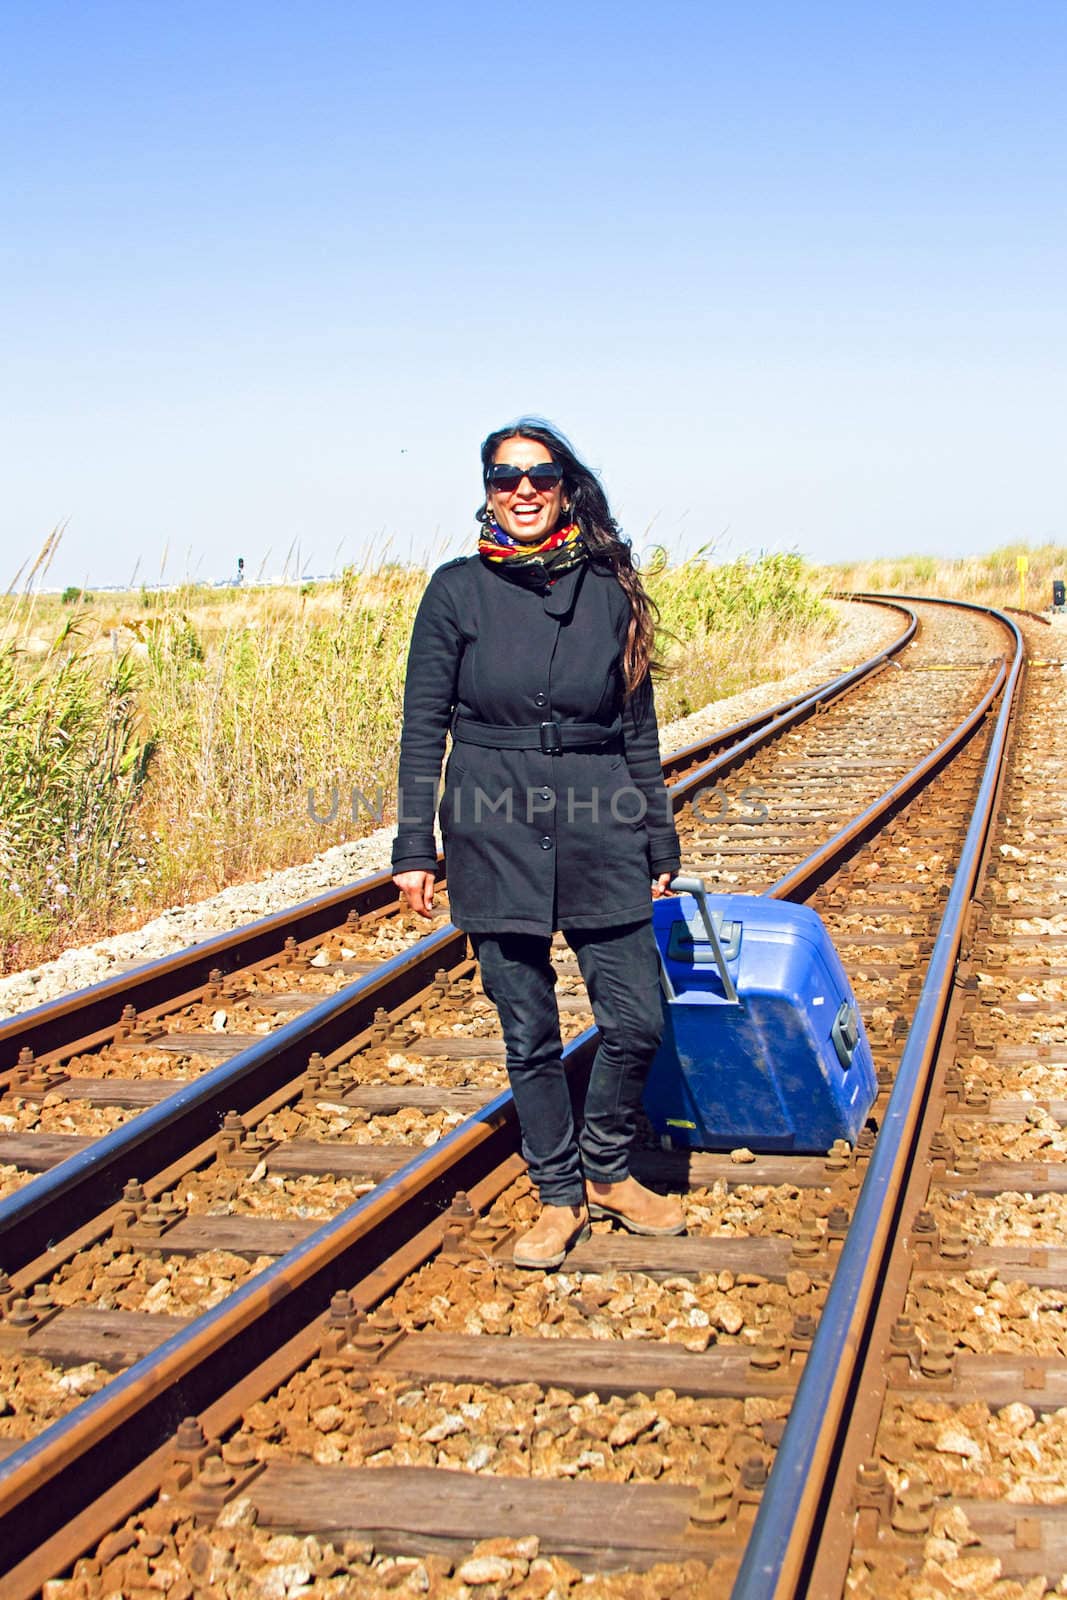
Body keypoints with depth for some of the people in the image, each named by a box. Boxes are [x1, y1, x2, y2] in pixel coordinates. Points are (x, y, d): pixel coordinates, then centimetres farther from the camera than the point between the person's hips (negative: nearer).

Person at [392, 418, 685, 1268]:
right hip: (494, 831, -2)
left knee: (637, 1021, 1)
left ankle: (608, 1171, 25)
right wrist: (415, 848, -5)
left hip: (599, 826, 2)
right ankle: (560, 1197, 23)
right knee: (530, 1033, 6)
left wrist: (660, 846, 10)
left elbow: (640, 728, 10)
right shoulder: (458, 589, 0)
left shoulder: (609, 590, 5)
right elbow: (423, 726, 0)